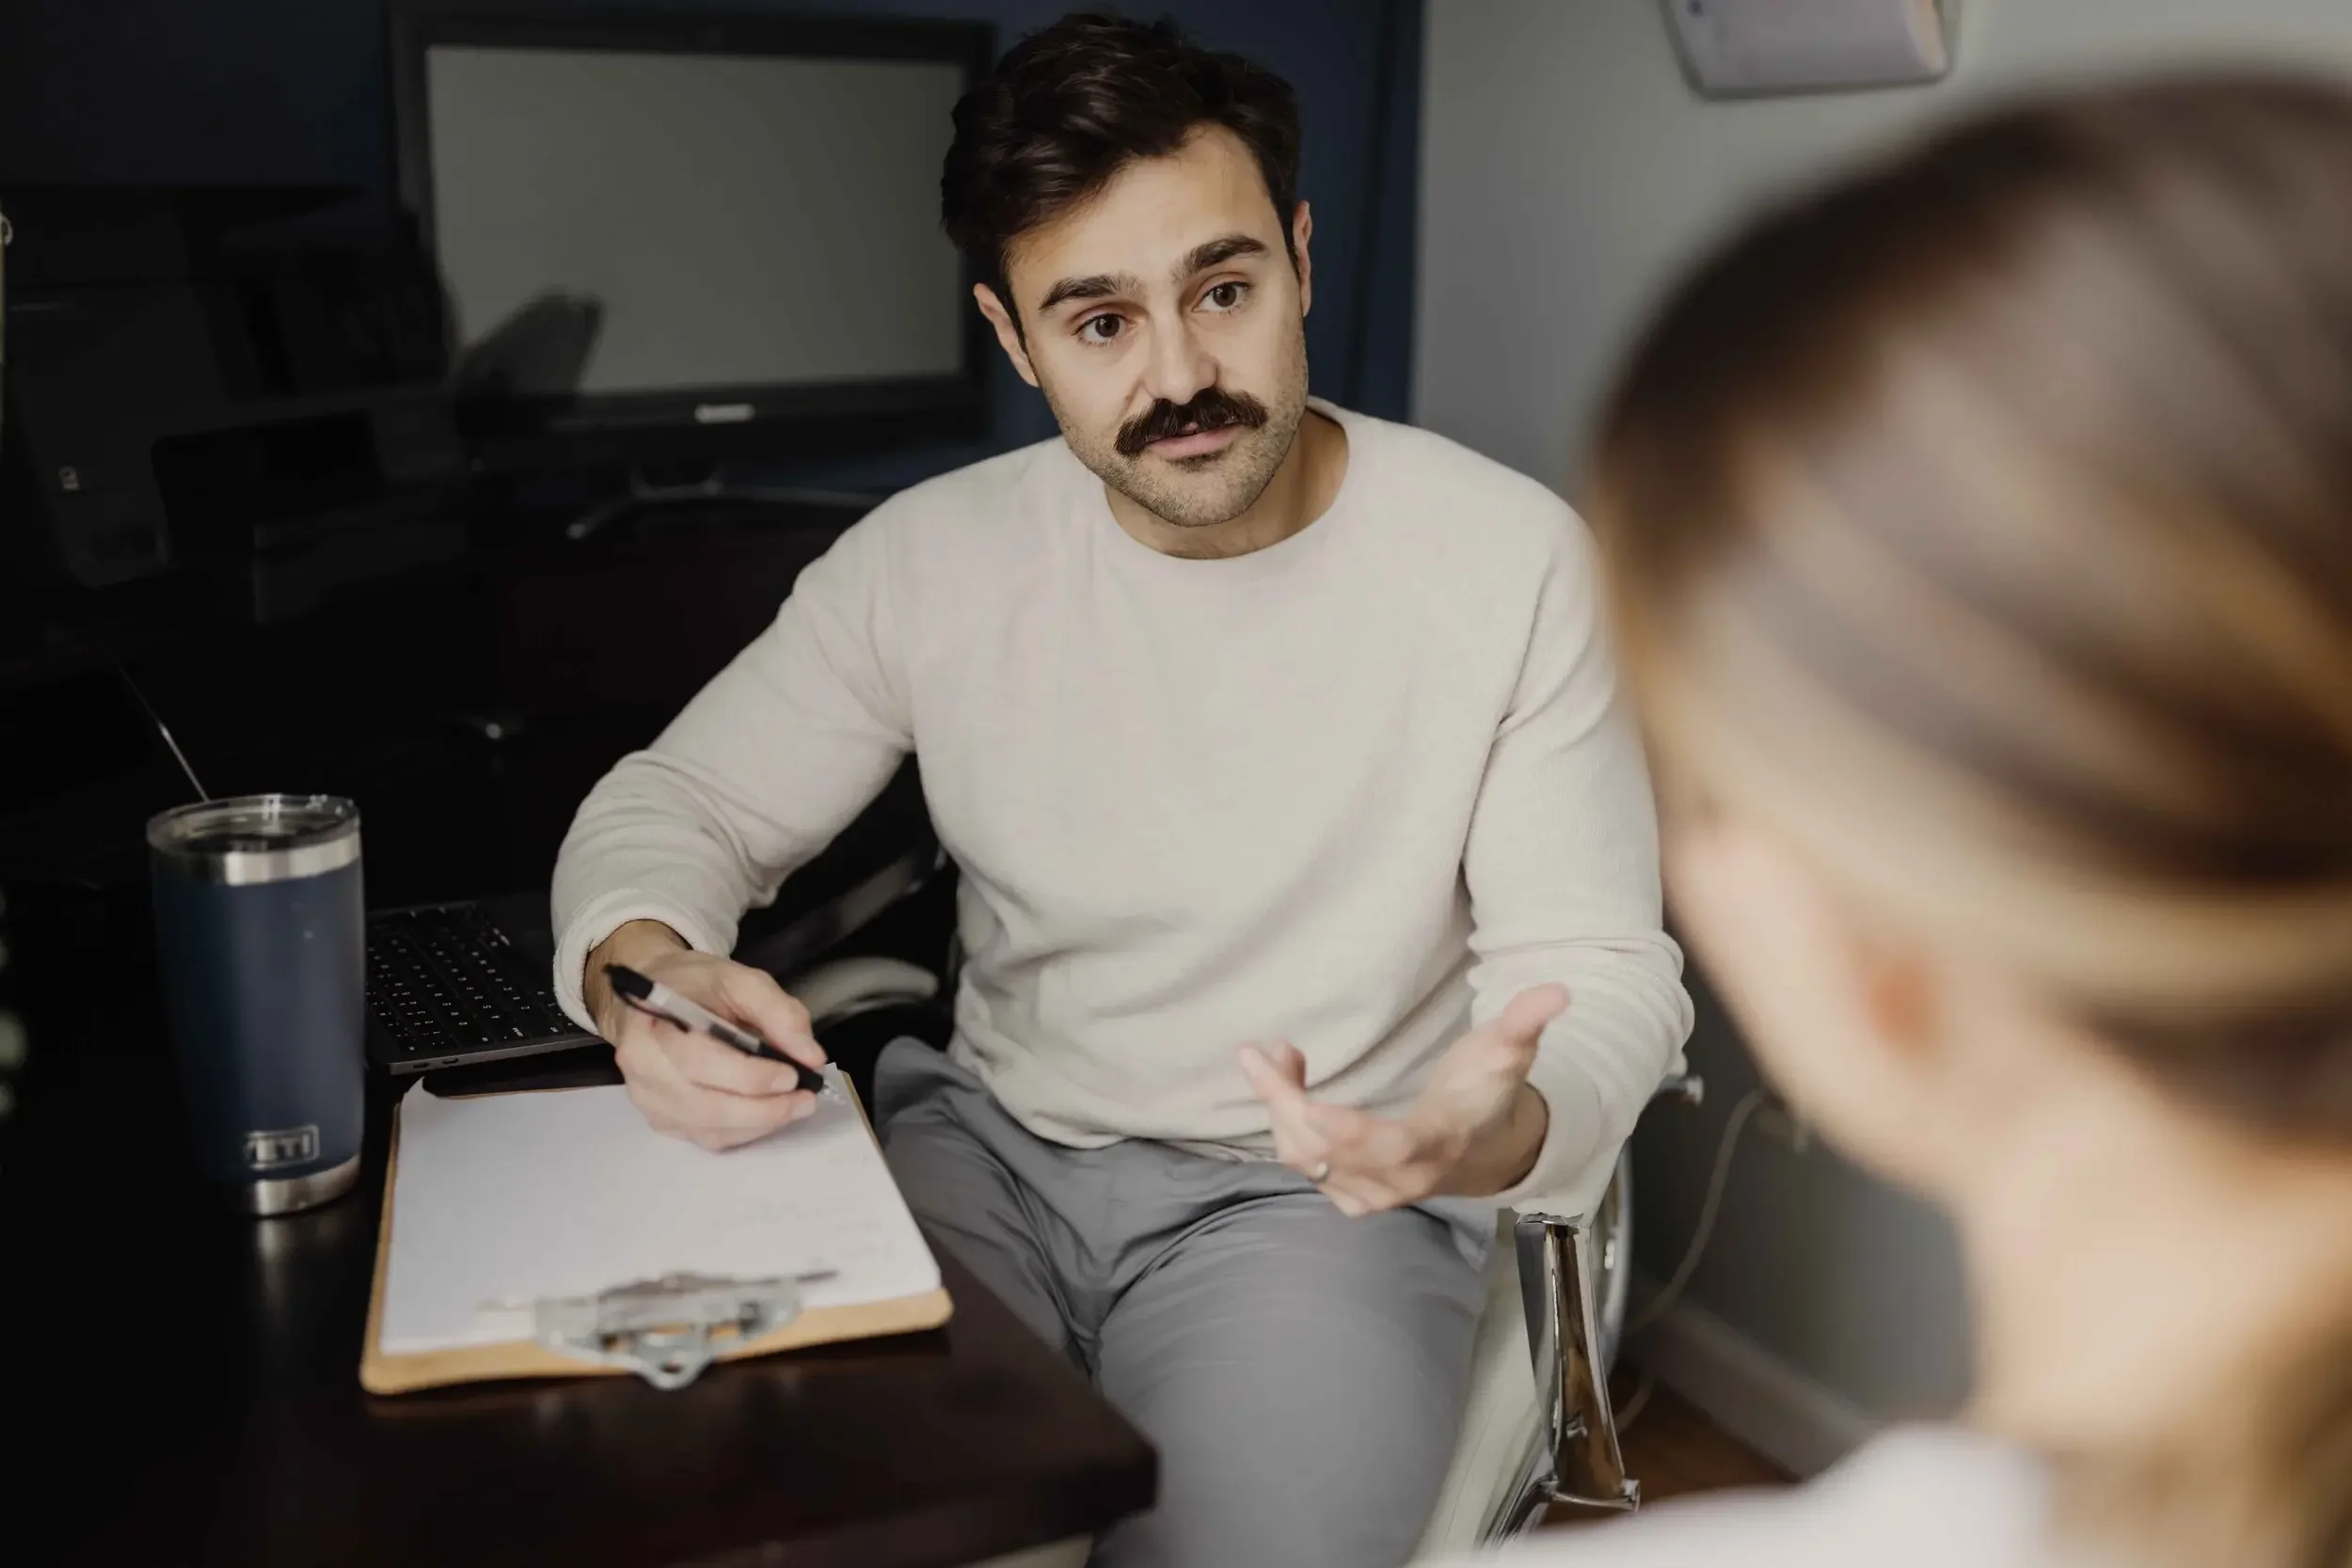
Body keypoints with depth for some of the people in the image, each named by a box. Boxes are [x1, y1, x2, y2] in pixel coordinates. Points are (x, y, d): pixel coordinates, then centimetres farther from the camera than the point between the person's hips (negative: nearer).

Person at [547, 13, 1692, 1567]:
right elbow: (681, 800, 4)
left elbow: (1601, 969, -9)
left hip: (1322, 1193, -2)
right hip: (988, 1145, 2)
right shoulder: (932, 556, -4)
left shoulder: (1511, 558, -12)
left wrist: (1501, 1132, -33)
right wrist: (639, 964, -21)